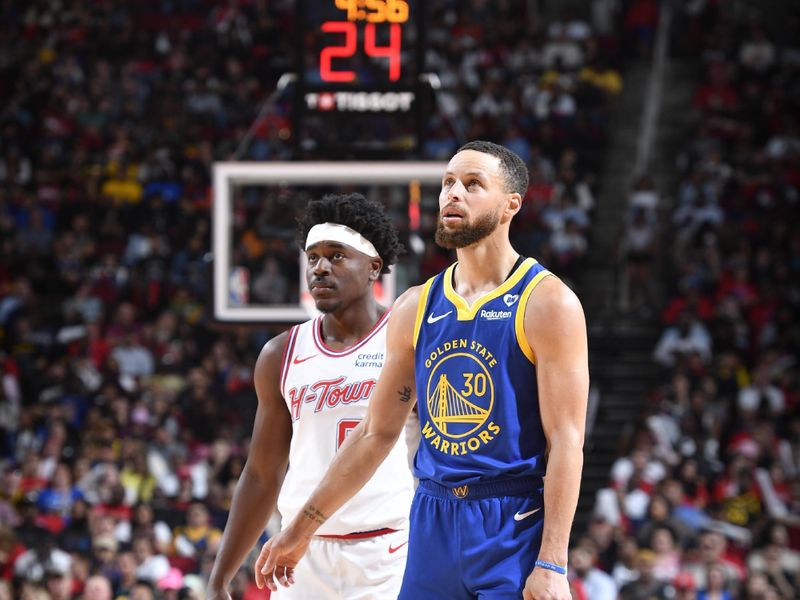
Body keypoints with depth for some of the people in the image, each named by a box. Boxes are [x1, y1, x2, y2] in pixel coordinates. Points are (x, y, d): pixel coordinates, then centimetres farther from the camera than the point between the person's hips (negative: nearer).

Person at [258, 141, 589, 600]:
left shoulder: (547, 303, -6)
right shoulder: (416, 308, 11)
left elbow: (566, 441, -11)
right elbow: (377, 433, 17)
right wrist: (302, 529, 17)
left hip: (514, 528, -5)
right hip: (432, 525, 5)